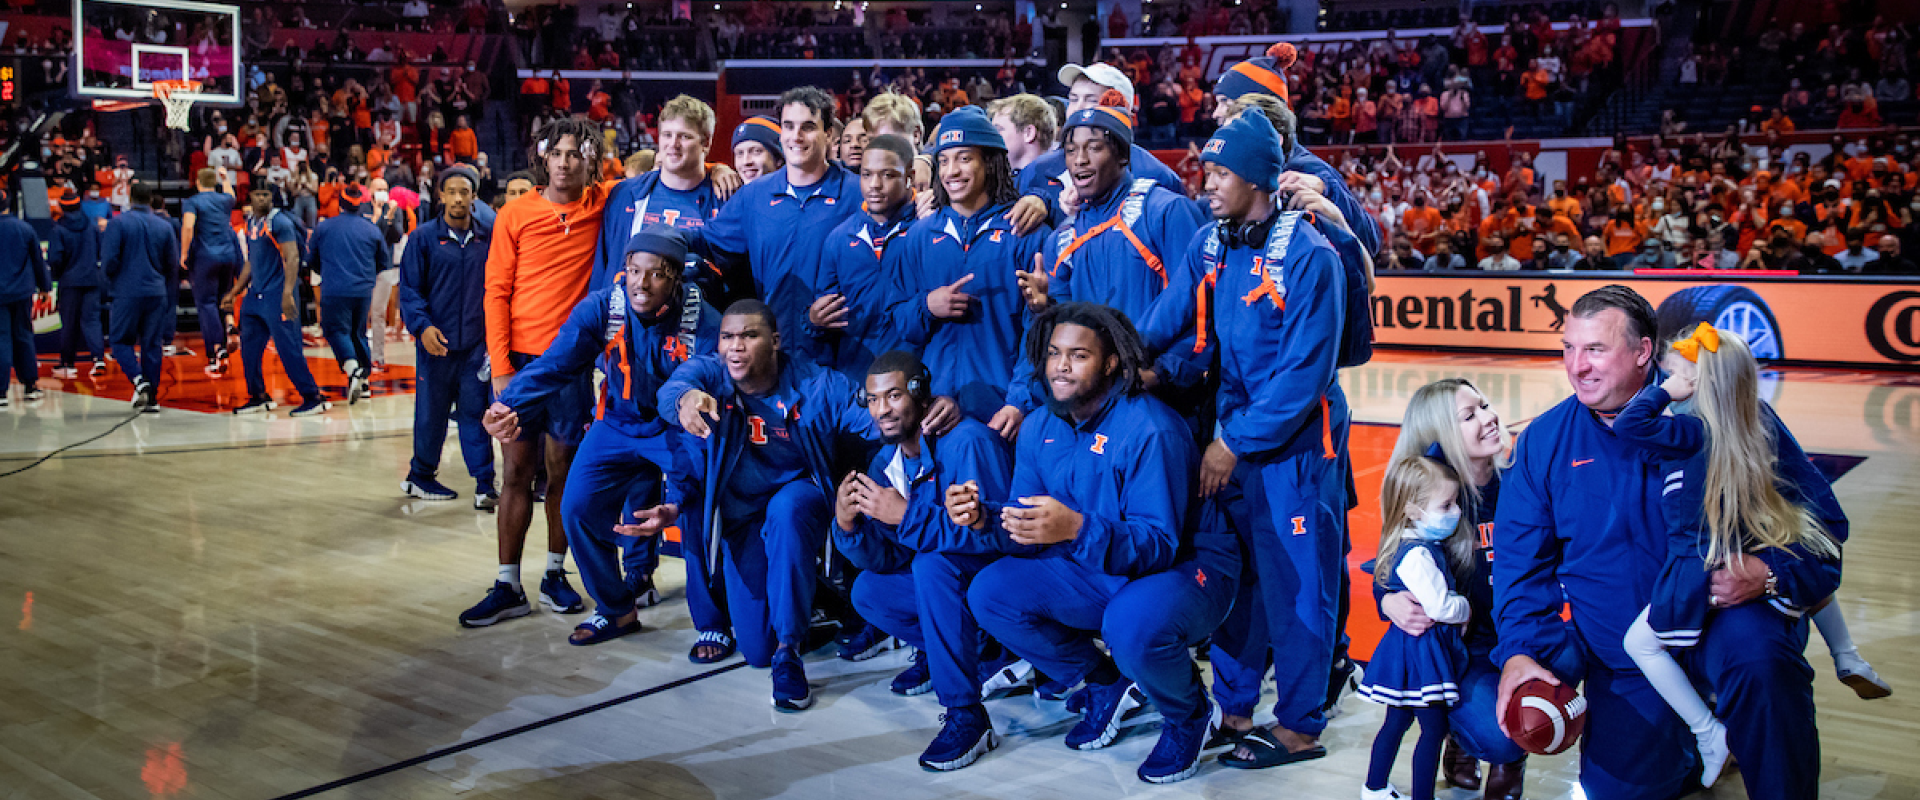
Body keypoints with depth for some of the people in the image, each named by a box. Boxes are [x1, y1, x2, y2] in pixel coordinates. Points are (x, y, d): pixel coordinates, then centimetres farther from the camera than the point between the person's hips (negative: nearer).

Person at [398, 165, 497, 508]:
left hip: (477, 343, 1)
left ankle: (485, 485, 1)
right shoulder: (424, 237, 1)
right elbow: (409, 288, 0)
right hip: (436, 342, -1)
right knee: (432, 412, 7)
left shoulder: (488, 237, 7)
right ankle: (420, 477, 24)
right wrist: (422, 326, -15)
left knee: (474, 412, 1)